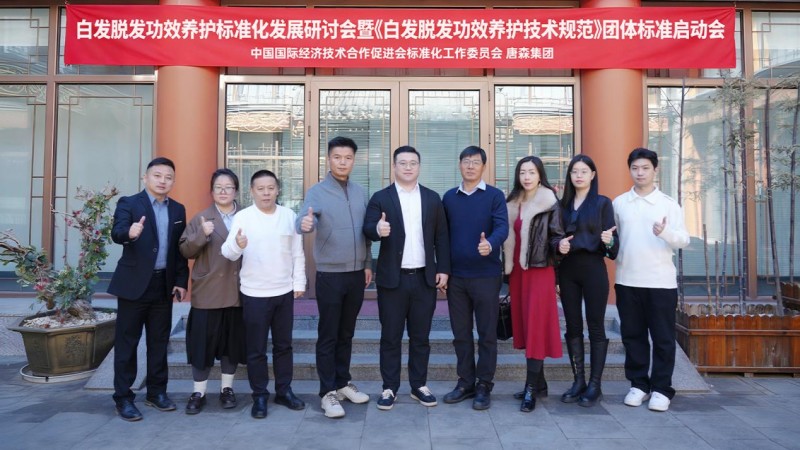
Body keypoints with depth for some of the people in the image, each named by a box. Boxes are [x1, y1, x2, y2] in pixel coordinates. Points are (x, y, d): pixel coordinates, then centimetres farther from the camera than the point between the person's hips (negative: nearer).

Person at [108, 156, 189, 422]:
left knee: (159, 342, 12)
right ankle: (123, 398, 14)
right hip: (134, 284, -4)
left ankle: (157, 391, 24)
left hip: (164, 285, 4)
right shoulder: (128, 204, -4)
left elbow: (180, 249, 9)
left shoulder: (178, 210, 10)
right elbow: (116, 232, -22)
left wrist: (181, 281, 2)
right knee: (127, 342, 4)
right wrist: (130, 233, -45)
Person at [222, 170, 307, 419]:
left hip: (284, 292, 3)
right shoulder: (242, 217, -7)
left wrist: (299, 282, 3)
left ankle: (284, 391, 28)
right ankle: (259, 396, 21)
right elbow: (229, 253, -15)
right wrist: (237, 244, -37)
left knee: (284, 345, 14)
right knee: (256, 349, 7)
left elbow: (298, 253, 7)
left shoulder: (289, 215, 2)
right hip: (254, 293, -3)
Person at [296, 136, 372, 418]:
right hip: (330, 275, -4)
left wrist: (368, 264, 11)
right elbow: (304, 220, -24)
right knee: (328, 336, 3)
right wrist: (305, 224, -47)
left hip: (356, 274, 5)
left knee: (346, 334, 15)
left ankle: (342, 383, 29)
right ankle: (328, 392, 13)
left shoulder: (360, 192, 7)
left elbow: (365, 231, 12)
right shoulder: (317, 192, -7)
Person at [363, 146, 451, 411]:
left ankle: (419, 386, 25)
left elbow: (441, 236, 7)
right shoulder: (380, 198, 1)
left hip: (425, 278, 2)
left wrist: (443, 269, 1)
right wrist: (378, 229, -34)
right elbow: (367, 229, -11)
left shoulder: (432, 198, 8)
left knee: (420, 336, 11)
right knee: (390, 336, 6)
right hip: (392, 279, -2)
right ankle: (389, 388, 18)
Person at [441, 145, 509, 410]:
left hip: (486, 276, -3)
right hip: (456, 277, 3)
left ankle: (484, 386, 17)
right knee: (461, 334, 11)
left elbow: (502, 227, -14)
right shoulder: (449, 197, 9)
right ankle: (465, 382, 24)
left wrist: (490, 244, -36)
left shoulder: (494, 196, -1)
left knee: (487, 334, 5)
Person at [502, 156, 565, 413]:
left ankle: (531, 389, 0)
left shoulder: (549, 201, -5)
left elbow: (556, 234, -7)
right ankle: (539, 383, 22)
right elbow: (510, 237, 11)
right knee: (524, 325, 10)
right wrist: (508, 266, 5)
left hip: (540, 270, -6)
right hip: (517, 271, 6)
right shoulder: (513, 203, 10)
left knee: (536, 327, -6)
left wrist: (560, 245, -29)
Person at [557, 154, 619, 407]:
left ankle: (595, 385, 9)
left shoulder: (603, 203, 0)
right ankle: (578, 381, 16)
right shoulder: (563, 204, 10)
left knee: (596, 327, 1)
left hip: (593, 270, -4)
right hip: (568, 271, 4)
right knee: (573, 327, 7)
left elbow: (612, 244, -2)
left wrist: (608, 241, -24)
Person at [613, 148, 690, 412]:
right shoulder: (619, 203, 8)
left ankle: (661, 389, 16)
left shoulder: (669, 204, 1)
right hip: (627, 280, 2)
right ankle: (639, 384, 22)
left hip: (661, 281, -2)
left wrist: (665, 232, -24)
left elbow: (684, 240, -5)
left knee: (663, 337, 4)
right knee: (632, 335, 9)